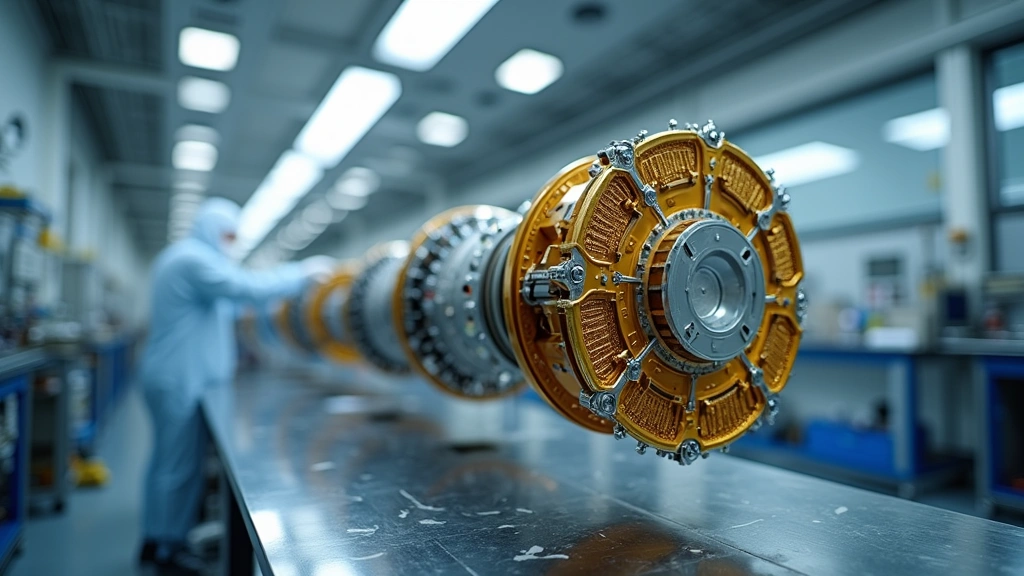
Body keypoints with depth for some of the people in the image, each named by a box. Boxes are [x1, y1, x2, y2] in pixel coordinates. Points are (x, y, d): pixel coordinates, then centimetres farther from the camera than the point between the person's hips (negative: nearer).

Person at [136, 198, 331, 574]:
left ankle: (154, 540, 28)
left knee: (167, 461, 17)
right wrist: (302, 274, -17)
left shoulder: (178, 256, 18)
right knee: (182, 465, 0)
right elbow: (251, 288, -25)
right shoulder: (196, 259, -17)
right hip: (181, 381, -11)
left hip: (171, 376, 11)